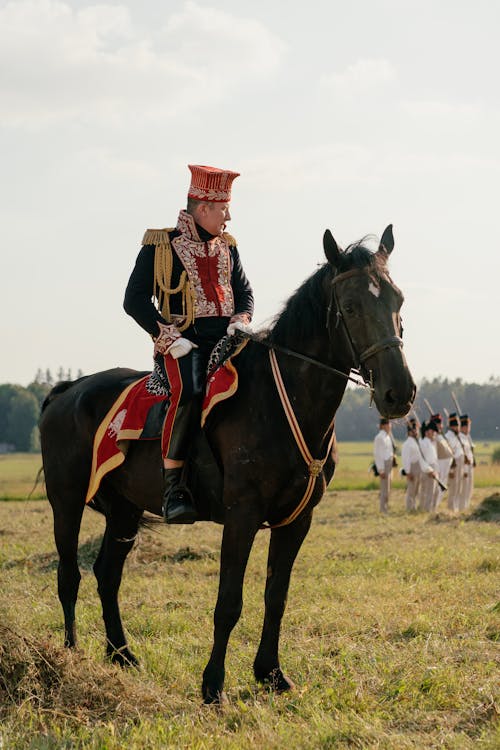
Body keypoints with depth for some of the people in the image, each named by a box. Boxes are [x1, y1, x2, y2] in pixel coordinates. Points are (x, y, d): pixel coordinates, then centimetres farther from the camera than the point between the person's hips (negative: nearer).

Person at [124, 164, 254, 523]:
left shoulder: (227, 247, 18)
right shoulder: (160, 245, 0)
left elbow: (244, 291, 23)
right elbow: (135, 299, -4)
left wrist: (241, 321, 0)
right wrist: (170, 339, -15)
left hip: (226, 341, 6)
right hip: (182, 343, -6)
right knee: (189, 391, -35)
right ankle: (173, 484, -29)